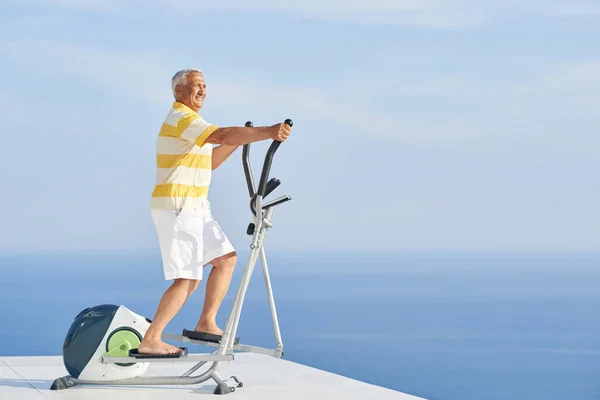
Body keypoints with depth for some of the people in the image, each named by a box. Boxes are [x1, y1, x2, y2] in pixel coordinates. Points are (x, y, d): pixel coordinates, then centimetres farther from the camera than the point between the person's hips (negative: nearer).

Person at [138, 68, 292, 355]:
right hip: (177, 207, -10)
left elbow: (210, 161, 22)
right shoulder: (181, 117, -14)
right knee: (186, 279, -10)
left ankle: (206, 323, 14)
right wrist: (267, 132, -36)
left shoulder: (188, 120, 20)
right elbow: (223, 135, -30)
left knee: (226, 259, 10)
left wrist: (239, 140, 10)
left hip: (195, 208, 10)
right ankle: (150, 340, -4)